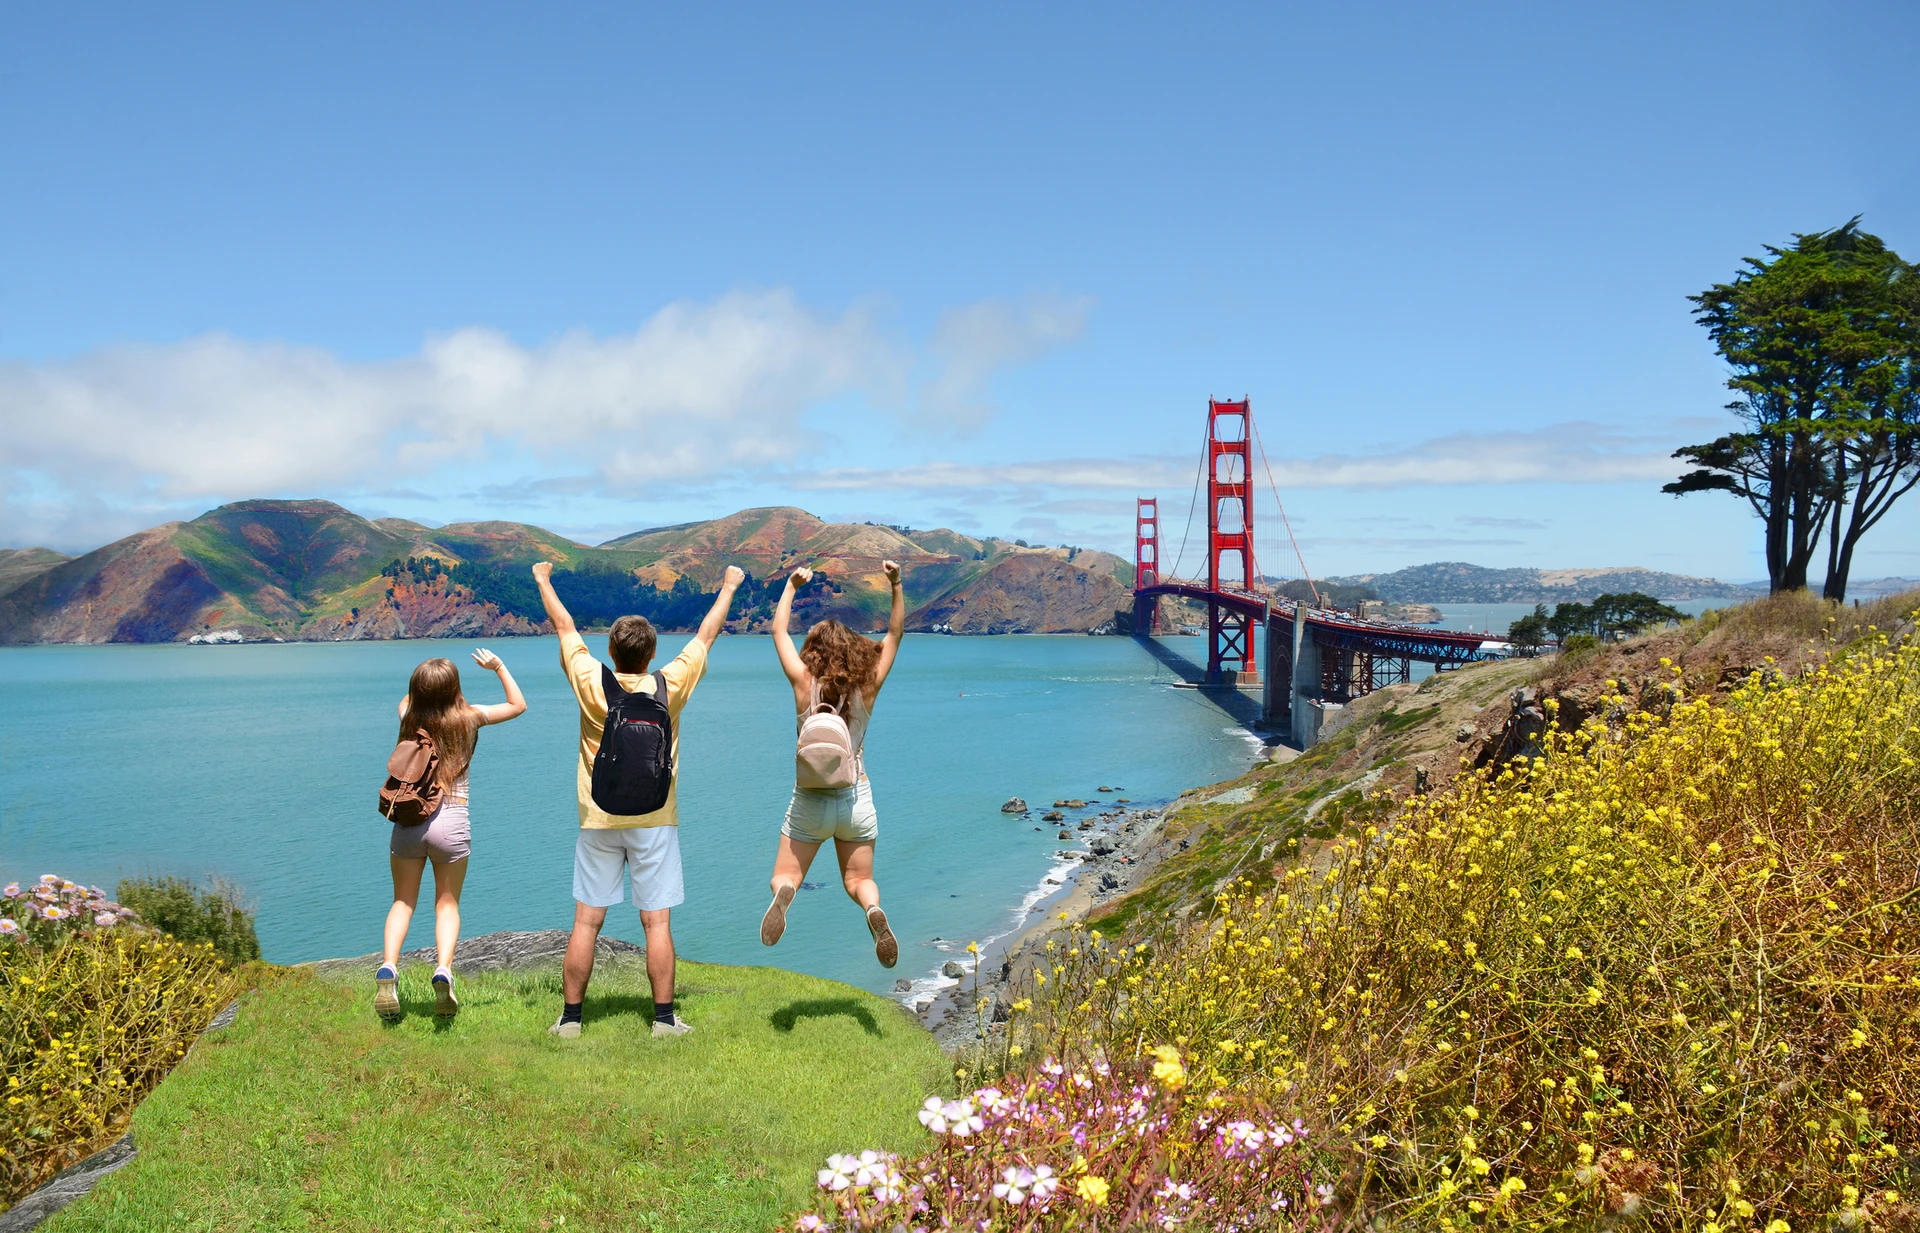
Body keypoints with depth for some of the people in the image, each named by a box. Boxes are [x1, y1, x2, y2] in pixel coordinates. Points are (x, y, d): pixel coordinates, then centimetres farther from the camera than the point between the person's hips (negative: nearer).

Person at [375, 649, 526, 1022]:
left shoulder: (409, 717, 3)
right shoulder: (469, 717, -2)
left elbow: (406, 700, 31)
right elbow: (518, 704, 15)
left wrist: (426, 682, 27)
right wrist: (498, 667, 18)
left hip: (408, 819, 2)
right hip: (451, 821, -1)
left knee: (403, 901, 14)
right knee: (447, 904, 10)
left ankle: (388, 967, -8)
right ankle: (443, 970, -12)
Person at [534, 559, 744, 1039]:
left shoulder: (590, 684, -7)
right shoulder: (668, 687, -7)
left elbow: (565, 627, 9)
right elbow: (705, 636, 7)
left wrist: (543, 581, 24)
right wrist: (728, 589, 22)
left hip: (598, 821, 1)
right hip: (654, 821, -1)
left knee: (586, 922, 6)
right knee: (656, 923, 1)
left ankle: (570, 1017, 12)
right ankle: (664, 1018, 5)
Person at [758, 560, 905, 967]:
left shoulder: (805, 683, -8)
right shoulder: (866, 687, -6)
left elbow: (779, 631, 4)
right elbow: (895, 633, 3)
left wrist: (792, 586, 11)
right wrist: (896, 586, -1)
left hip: (810, 802, -1)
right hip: (856, 798, 1)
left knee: (785, 876, 11)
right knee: (858, 880, 14)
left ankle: (784, 893, -28)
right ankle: (873, 909, -22)